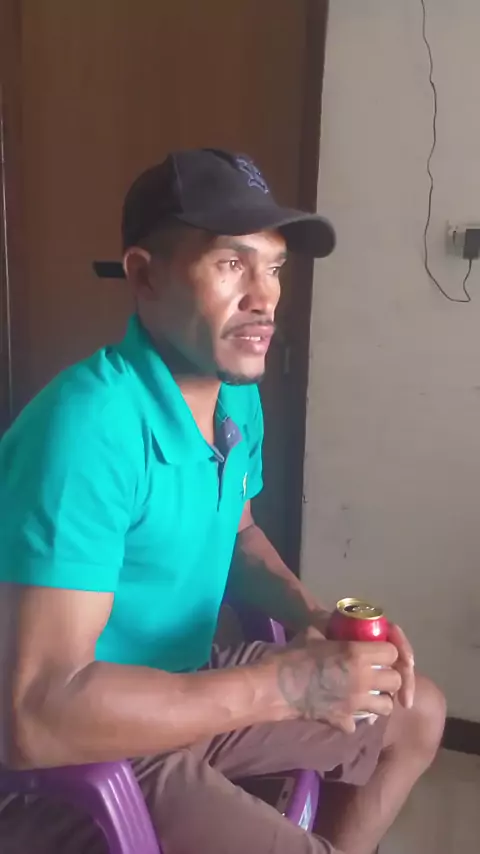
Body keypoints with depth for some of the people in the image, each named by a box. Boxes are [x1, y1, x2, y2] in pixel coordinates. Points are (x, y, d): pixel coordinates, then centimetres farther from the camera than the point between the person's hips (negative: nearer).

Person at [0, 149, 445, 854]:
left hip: (191, 685, 8)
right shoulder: (88, 427, -31)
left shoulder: (238, 394, -3)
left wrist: (312, 616, -7)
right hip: (82, 750, -7)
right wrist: (283, 685, -29)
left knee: (416, 716, 15)